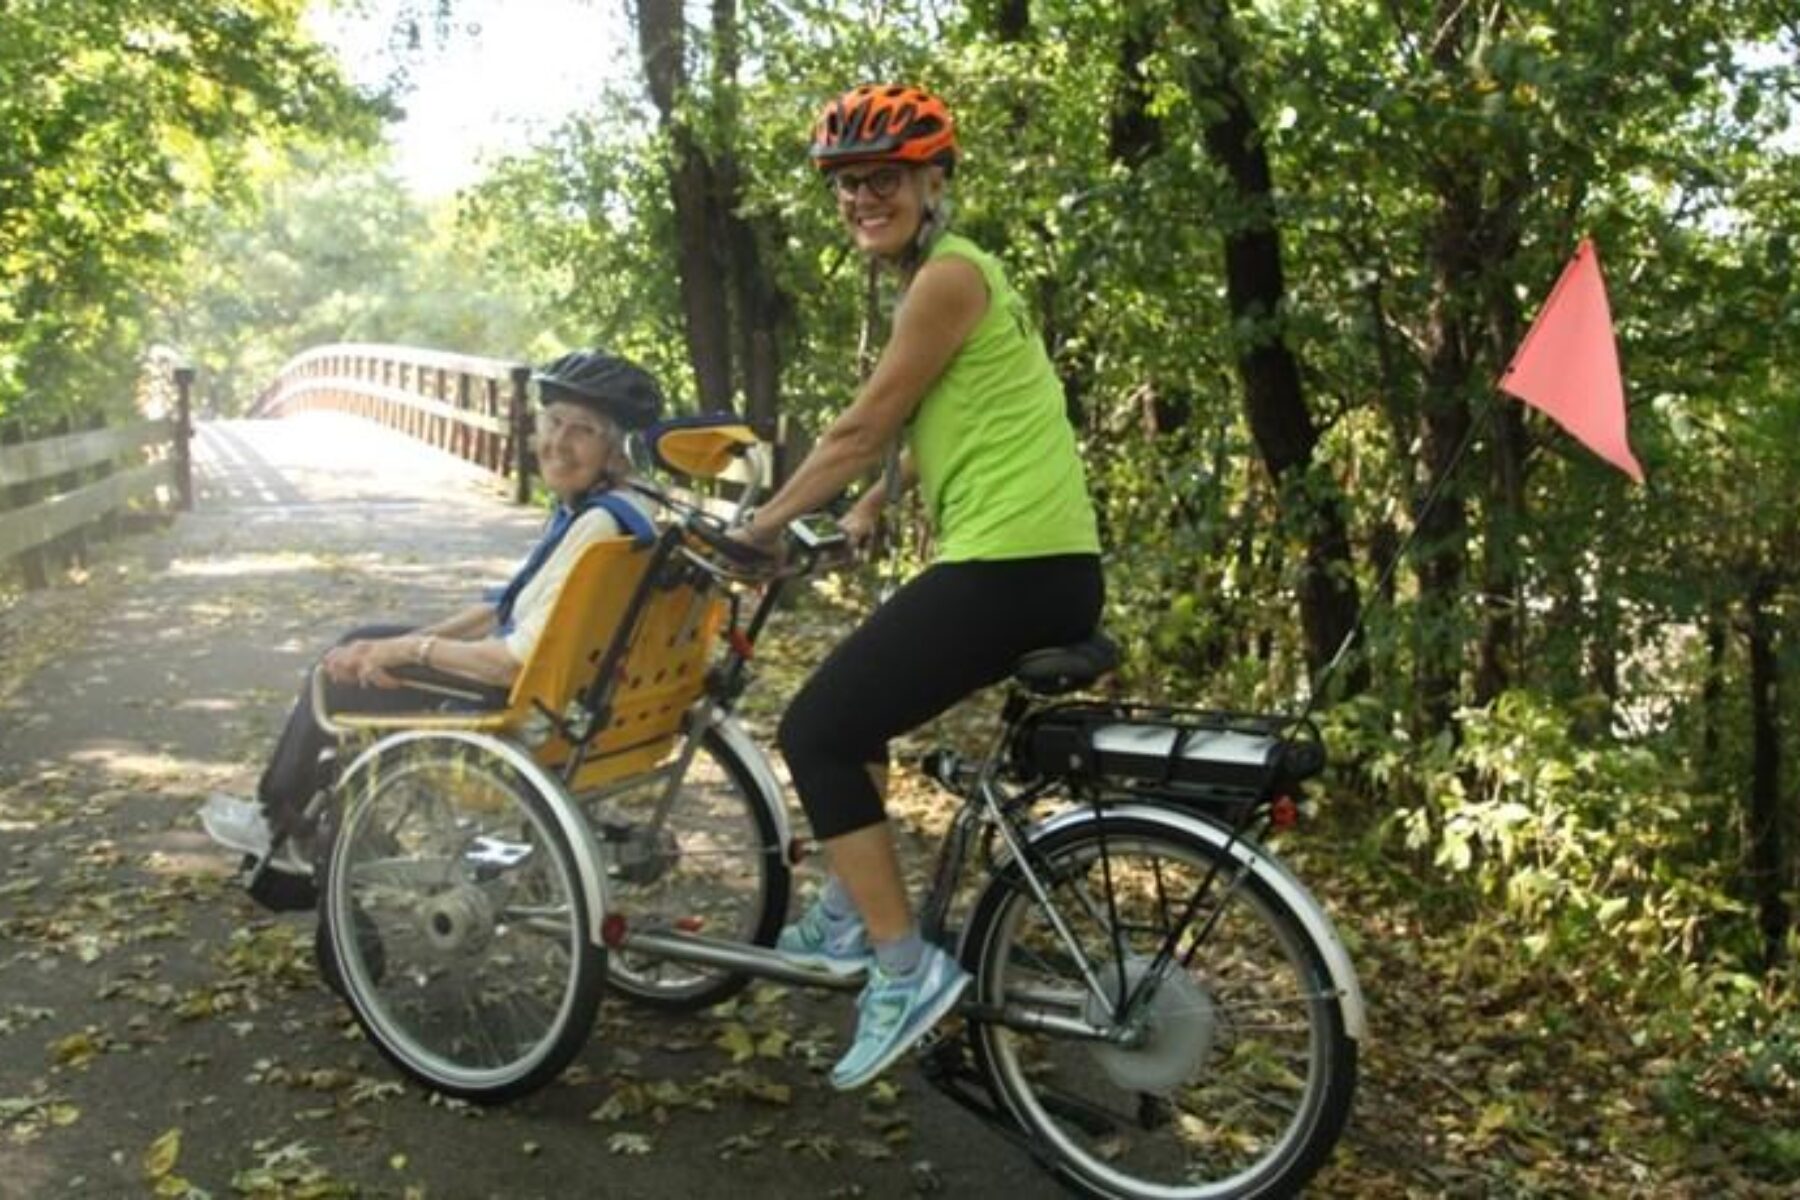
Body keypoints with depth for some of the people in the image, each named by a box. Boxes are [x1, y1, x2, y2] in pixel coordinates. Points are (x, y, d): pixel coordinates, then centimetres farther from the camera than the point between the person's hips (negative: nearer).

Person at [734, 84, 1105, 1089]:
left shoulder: (948, 273, -10)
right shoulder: (949, 275, 20)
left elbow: (864, 428, -10)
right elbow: (922, 430, 27)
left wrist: (758, 527, -1)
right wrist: (867, 513, 25)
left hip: (1011, 567, -10)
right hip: (1038, 565, 10)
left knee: (817, 731, -4)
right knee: (851, 702, 25)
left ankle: (908, 967, -2)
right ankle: (850, 917, 34)